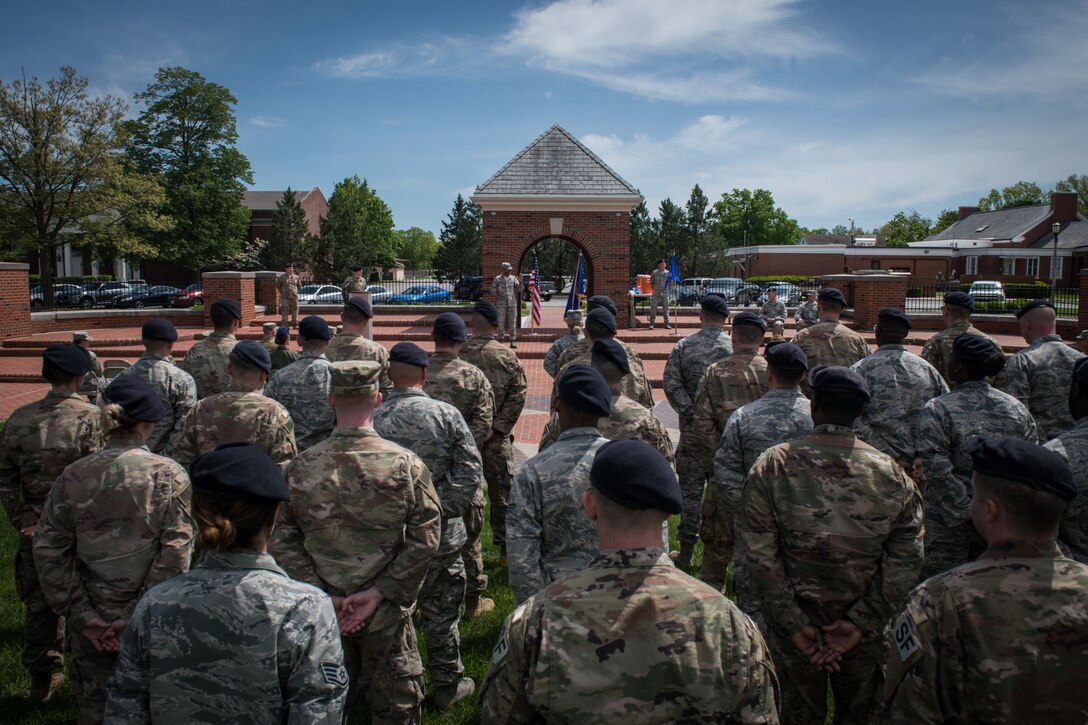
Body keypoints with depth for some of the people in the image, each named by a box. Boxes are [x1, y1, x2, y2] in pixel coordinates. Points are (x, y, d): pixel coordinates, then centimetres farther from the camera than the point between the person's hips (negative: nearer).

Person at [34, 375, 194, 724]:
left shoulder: (74, 476, -5)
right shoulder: (169, 476, -12)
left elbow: (48, 550, -4)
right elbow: (175, 555, -16)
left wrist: (81, 615, -1)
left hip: (89, 629, 2)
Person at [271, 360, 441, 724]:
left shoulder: (302, 466, -10)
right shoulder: (406, 464, -14)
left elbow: (281, 541, -8)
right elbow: (425, 540, -15)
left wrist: (321, 594, -7)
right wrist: (378, 593, -12)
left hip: (322, 612, 2)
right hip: (386, 612, -1)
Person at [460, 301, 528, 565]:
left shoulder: (457, 354, -8)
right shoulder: (507, 356, -5)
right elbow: (518, 395, -9)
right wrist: (496, 427, -9)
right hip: (497, 437, 0)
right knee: (502, 491, 10)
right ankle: (506, 548, 17)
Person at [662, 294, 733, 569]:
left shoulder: (683, 346, -2)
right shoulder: (736, 348, -4)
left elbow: (671, 384, -11)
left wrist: (691, 411, -8)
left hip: (692, 429, 0)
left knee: (690, 487, 7)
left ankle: (686, 551, 13)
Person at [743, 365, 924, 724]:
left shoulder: (771, 466, -13)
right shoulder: (892, 473, -8)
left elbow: (762, 557, -14)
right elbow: (905, 563, -8)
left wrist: (794, 625, -9)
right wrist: (861, 622, -7)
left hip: (795, 619, -1)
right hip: (867, 633, 1)